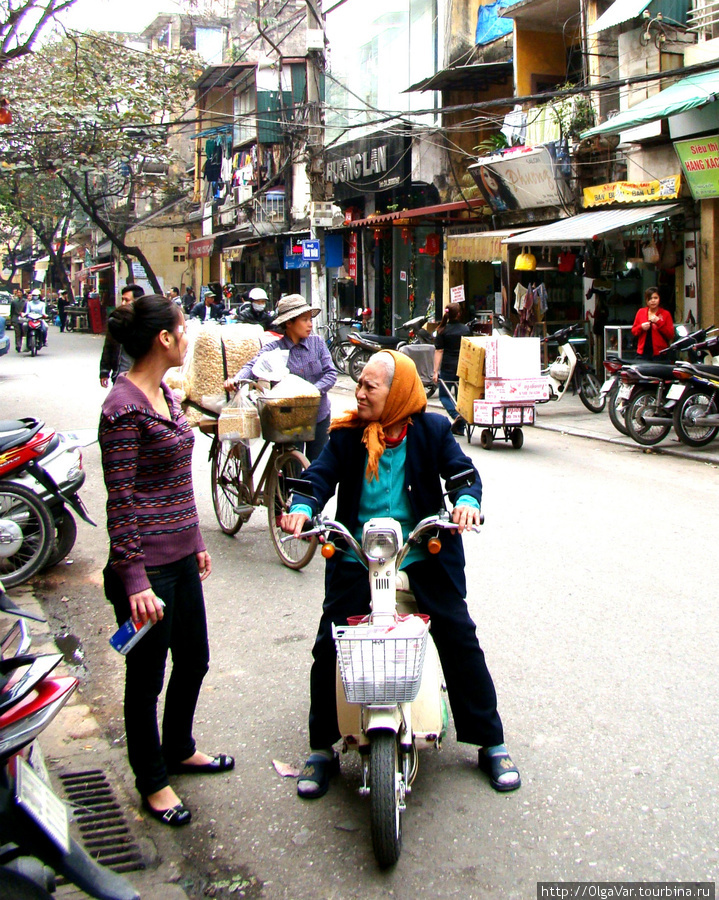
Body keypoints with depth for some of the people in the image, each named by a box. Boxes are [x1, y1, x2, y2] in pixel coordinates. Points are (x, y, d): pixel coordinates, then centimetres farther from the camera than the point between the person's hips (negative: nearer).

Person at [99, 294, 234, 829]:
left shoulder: (165, 394, 9)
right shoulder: (124, 407, -19)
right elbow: (121, 502, -20)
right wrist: (135, 581, -22)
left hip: (180, 558, 9)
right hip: (147, 566, -9)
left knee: (194, 661, 21)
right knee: (147, 676, 8)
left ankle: (179, 750, 43)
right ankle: (152, 780, 27)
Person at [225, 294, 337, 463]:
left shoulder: (317, 343, 1)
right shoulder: (274, 349, -7)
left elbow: (331, 372, -4)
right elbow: (253, 366, -19)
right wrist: (235, 380, -40)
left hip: (319, 416, 2)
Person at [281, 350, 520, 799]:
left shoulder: (431, 430, -1)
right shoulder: (347, 434, 2)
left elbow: (462, 470, -7)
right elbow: (322, 474, -7)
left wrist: (467, 500, -29)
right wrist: (303, 508, -28)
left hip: (423, 553, -1)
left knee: (460, 639, -1)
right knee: (329, 644, -3)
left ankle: (491, 742, 17)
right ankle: (322, 749, 16)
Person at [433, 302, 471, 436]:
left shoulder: (443, 331, -2)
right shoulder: (466, 329, 7)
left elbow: (439, 351, -6)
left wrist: (436, 371, -6)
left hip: (448, 368, -3)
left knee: (444, 395, 9)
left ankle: (456, 415, -17)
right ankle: (460, 428, 11)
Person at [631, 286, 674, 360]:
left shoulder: (665, 314, 4)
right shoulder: (641, 312, 12)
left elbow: (671, 335, -4)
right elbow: (633, 331, 14)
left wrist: (658, 322, -12)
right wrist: (641, 327, -7)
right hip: (643, 352, 2)